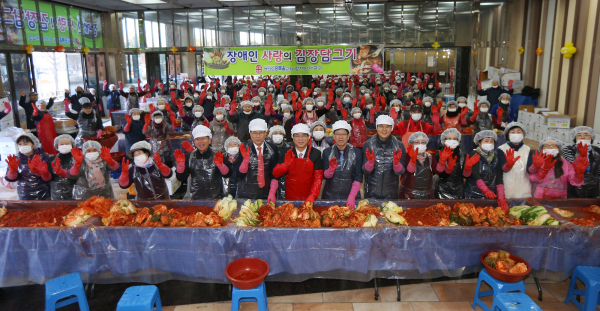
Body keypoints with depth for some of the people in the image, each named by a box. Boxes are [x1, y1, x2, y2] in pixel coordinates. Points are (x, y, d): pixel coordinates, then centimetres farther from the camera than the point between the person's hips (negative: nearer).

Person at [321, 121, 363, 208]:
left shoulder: (356, 152, -2)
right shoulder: (327, 152, 0)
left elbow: (358, 177, -4)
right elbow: (325, 176, -2)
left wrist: (352, 196, -14)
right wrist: (331, 169, -23)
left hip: (351, 195, -1)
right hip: (330, 196, 1)